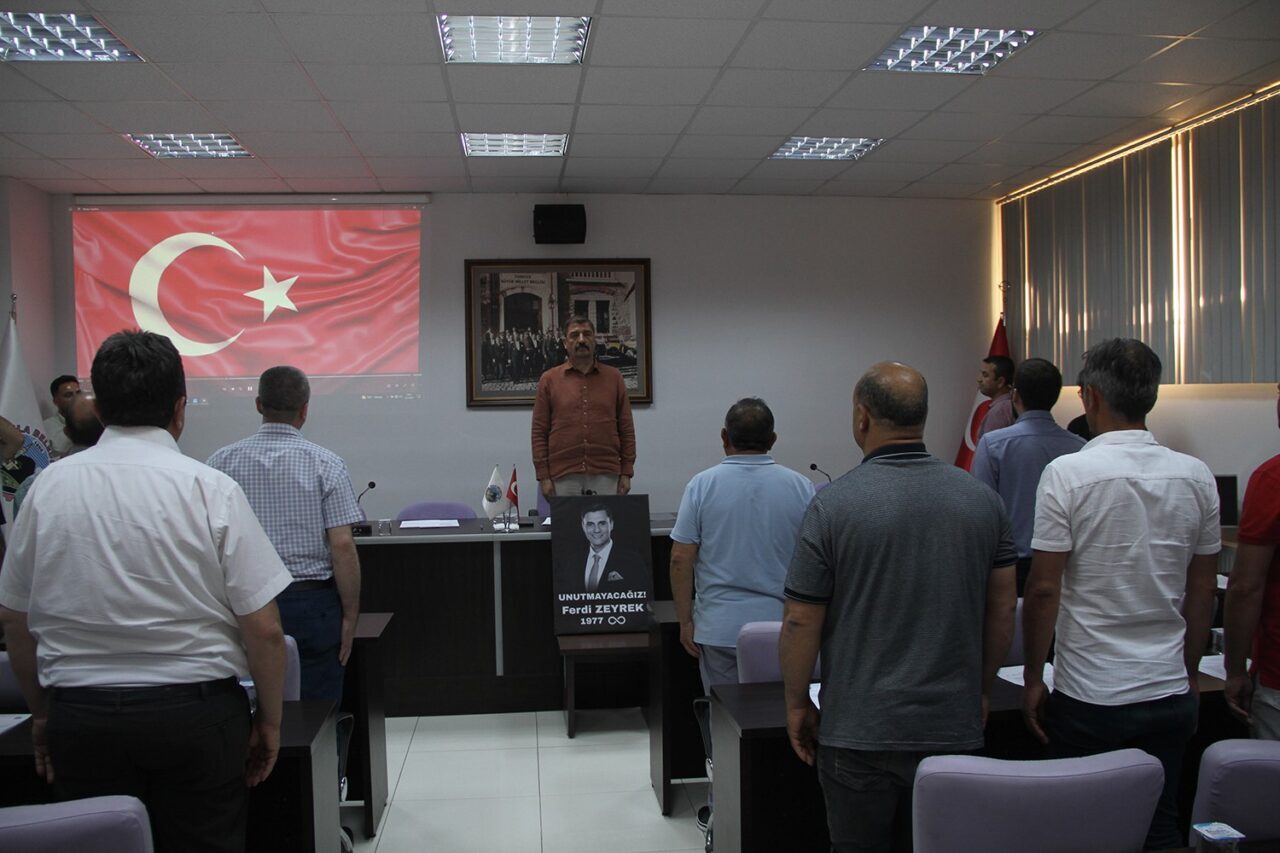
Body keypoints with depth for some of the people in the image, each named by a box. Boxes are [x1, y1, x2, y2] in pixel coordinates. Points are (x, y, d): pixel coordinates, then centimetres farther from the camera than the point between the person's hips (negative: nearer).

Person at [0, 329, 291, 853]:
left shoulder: (50, 486, -1)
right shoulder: (210, 489, -10)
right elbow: (264, 630, -11)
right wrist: (269, 720, 3)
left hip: (79, 715, 3)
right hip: (196, 712, -3)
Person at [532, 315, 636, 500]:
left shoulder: (614, 377, 9)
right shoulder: (549, 380, 6)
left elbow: (626, 429, 9)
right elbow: (539, 432, 4)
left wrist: (626, 473, 3)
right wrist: (543, 476, -2)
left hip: (606, 476, 1)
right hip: (564, 477, -1)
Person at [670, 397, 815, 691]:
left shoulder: (702, 485, -5)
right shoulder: (801, 487, -2)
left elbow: (681, 560, -6)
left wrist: (685, 621, 3)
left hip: (719, 629, -1)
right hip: (782, 627, 1)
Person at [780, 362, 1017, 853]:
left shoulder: (835, 505, -13)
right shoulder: (983, 500, 0)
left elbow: (801, 622, -9)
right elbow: (1002, 612, 7)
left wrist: (797, 704, 4)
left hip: (860, 733, -3)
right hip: (954, 727, 4)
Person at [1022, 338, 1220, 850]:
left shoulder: (1068, 474, -13)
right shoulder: (1196, 476, 1)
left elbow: (1043, 589, -13)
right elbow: (1204, 590, 8)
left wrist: (1032, 680, -2)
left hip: (1090, 697, -4)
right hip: (1171, 695, 4)